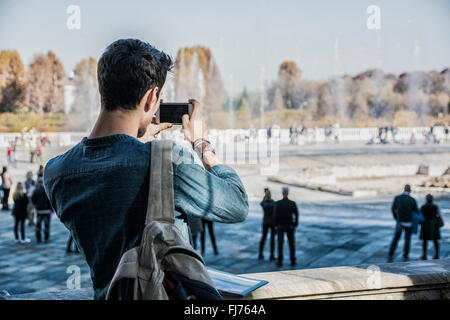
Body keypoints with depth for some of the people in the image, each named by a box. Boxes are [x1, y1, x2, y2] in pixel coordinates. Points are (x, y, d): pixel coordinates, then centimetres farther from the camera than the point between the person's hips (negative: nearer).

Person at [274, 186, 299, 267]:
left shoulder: (278, 203, -11)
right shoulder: (293, 203, -7)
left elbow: (275, 215, -11)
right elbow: (296, 215, -7)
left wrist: (276, 225, 2)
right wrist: (295, 225, 5)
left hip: (280, 226, -1)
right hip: (290, 226, 1)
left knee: (280, 244, 5)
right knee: (291, 244, 10)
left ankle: (280, 262, 5)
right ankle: (293, 261, 11)